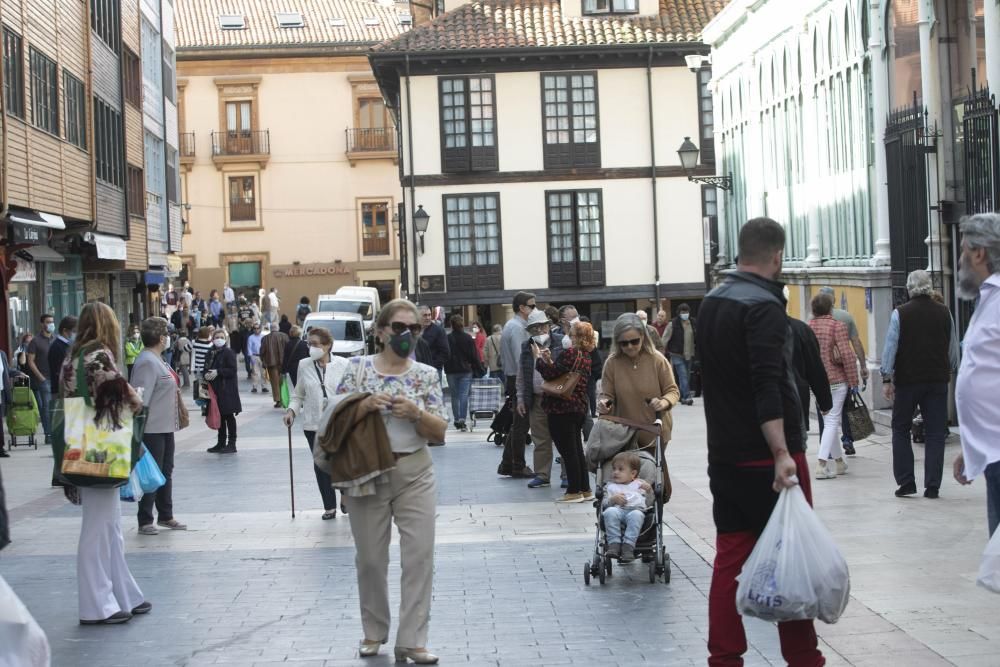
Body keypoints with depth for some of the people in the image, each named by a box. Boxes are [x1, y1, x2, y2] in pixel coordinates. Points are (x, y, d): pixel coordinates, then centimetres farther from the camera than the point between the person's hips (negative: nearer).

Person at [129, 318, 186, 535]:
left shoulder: (157, 360, 12)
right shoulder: (147, 362, -19)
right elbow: (141, 397, -24)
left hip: (165, 427, 10)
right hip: (152, 428, -10)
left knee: (166, 471, 17)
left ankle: (165, 515, 27)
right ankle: (145, 521, 3)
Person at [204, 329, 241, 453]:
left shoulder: (229, 353, -7)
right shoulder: (211, 354, 11)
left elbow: (232, 370, -14)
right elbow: (207, 369, 17)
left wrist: (218, 372, -20)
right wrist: (207, 375, -5)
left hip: (227, 389, -7)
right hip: (215, 389, 7)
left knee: (229, 416, -2)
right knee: (219, 416, 12)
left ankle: (232, 443, 3)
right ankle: (221, 443, 20)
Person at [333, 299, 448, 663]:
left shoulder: (426, 374, 1)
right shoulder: (358, 367, -1)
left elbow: (440, 432, 0)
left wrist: (415, 412, -18)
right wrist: (365, 405, -20)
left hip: (415, 475, 1)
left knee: (420, 556, -2)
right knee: (370, 558, 9)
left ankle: (412, 641, 4)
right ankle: (374, 632, 26)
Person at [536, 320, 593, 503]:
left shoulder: (570, 353, -18)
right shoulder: (585, 356, 11)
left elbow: (551, 374, -19)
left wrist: (539, 358, -6)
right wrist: (550, 360, 6)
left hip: (562, 409, -9)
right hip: (579, 408, 9)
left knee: (567, 450, -2)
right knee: (576, 450, 15)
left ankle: (574, 491, 1)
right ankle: (585, 489, 19)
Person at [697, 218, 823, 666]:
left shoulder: (711, 303, 12)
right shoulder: (763, 306, -15)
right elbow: (767, 386, -25)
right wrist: (781, 454, -30)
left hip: (724, 456, 8)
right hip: (766, 457, -8)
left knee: (730, 558, 7)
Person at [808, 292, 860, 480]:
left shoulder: (807, 328, 3)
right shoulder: (838, 326, -10)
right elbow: (847, 355, -14)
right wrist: (854, 381, -8)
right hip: (836, 380, -5)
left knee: (830, 421, 16)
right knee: (832, 422, -4)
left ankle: (839, 462, 24)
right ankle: (821, 464, -13)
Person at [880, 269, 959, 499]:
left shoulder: (900, 314, -6)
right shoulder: (944, 313, 3)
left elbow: (890, 348, -9)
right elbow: (953, 348, 11)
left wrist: (886, 379, -5)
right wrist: (951, 371, 27)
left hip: (907, 379, -2)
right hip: (937, 380, 2)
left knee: (901, 430, 11)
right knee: (935, 433, 4)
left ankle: (906, 482, 5)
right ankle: (932, 486, 0)